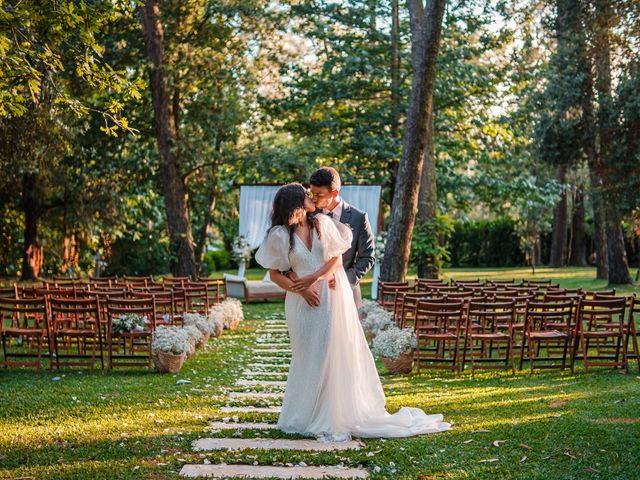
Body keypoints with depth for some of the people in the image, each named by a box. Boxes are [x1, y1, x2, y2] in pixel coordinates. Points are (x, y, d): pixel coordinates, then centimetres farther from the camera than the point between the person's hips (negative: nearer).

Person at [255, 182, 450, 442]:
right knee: (310, 359, 3)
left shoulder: (323, 222, 3)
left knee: (336, 355, 2)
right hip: (304, 302, -2)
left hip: (332, 296, 2)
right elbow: (274, 274, 0)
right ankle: (305, 416, 15)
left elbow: (337, 259, -2)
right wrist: (300, 289, -12)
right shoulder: (280, 235, -2)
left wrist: (313, 279, -15)